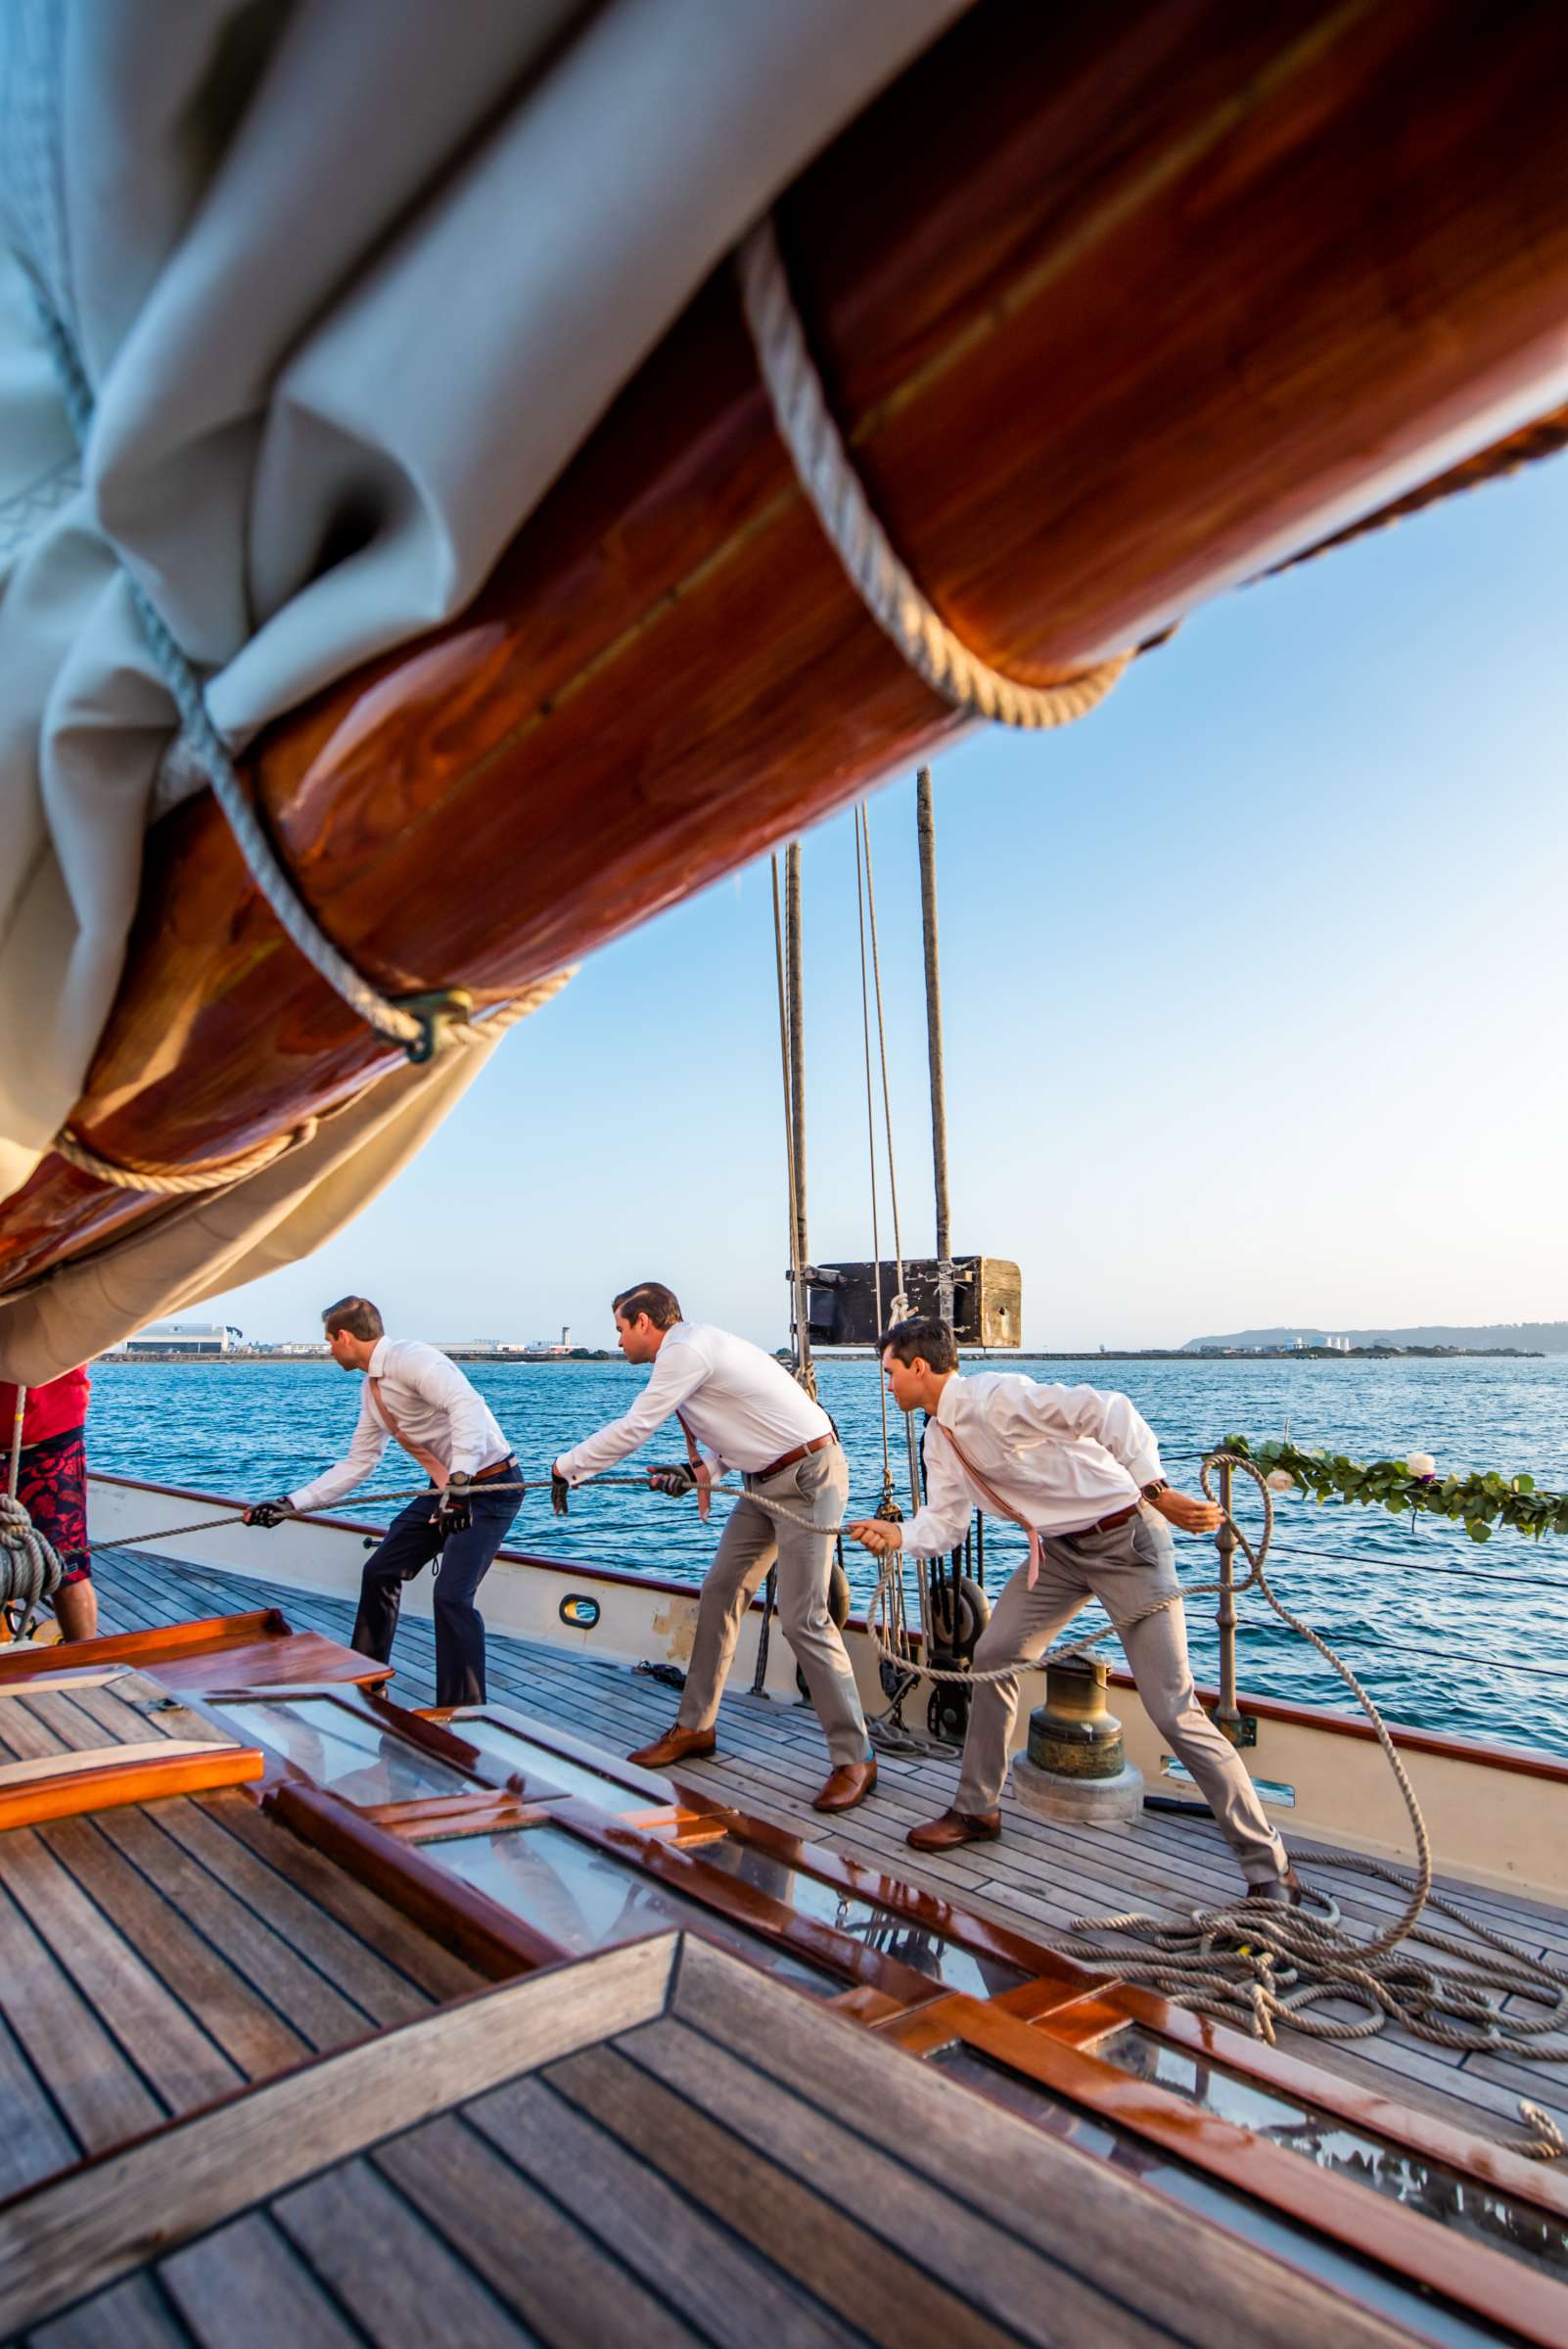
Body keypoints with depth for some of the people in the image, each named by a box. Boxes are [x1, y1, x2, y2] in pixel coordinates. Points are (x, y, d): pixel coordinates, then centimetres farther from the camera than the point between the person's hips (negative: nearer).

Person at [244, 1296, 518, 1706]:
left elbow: (467, 1407, -36)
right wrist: (291, 1503, 11)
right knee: (381, 1572, 15)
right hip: (446, 1488, 10)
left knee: (452, 1594, -18)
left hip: (489, 1486, -10)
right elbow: (357, 1464, 15)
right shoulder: (372, 1388, 9)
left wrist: (459, 1481, -44)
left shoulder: (411, 1359, -21)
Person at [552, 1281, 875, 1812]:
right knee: (720, 1594, 12)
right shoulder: (691, 1348, 13)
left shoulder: (686, 1350, -18)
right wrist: (696, 1471, -3)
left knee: (803, 1618, -11)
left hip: (809, 1475, -10)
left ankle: (854, 1759, 0)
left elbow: (633, 1429, -16)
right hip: (766, 1480, 10)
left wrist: (567, 1467, -4)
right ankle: (695, 1726, 25)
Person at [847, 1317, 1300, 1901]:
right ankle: (977, 1809, 26)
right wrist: (898, 1535, -17)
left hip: (1124, 1539, -9)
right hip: (1059, 1549, 9)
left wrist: (1155, 1491, -32)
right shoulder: (940, 1437, 5)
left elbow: (1108, 1412, -28)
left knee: (1172, 1709, -8)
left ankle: (1268, 1869, 6)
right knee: (993, 1656, 8)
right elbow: (944, 1522, 3)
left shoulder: (995, 1397, -24)